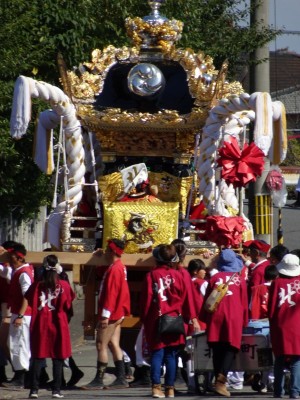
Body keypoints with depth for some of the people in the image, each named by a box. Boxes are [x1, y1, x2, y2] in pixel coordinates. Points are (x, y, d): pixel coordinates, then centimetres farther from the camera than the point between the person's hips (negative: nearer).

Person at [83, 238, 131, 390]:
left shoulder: (114, 269, -17)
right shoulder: (121, 267, 14)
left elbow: (111, 293, -21)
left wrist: (105, 315, -22)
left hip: (111, 314, -10)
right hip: (117, 315, 10)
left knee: (101, 344, -8)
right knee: (114, 345, 11)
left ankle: (99, 380, -8)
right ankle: (121, 379, 11)